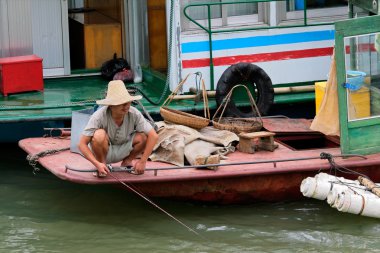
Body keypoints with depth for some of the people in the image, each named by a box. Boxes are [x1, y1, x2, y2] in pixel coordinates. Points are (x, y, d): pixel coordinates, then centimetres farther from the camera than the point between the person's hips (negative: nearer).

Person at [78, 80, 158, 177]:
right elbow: (82, 144, -29)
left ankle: (127, 162, 4)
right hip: (104, 150, -3)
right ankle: (102, 163, -7)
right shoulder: (99, 116, -29)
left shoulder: (134, 114, -23)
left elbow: (154, 136, -21)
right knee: (99, 135, -35)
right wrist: (97, 164, -38)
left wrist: (143, 161, -24)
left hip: (122, 150, 3)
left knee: (144, 136, -23)